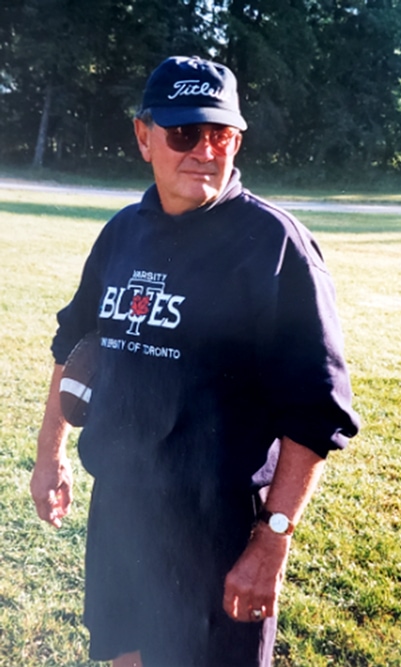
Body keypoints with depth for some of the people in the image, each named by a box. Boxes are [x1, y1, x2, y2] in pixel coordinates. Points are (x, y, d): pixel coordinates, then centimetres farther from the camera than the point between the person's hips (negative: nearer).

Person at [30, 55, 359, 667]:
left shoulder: (274, 242, -14)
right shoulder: (123, 231, 5)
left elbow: (316, 411, -16)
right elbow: (75, 341, 18)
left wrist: (273, 541, -19)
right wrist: (51, 453, 19)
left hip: (219, 528, -6)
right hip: (115, 507, 6)